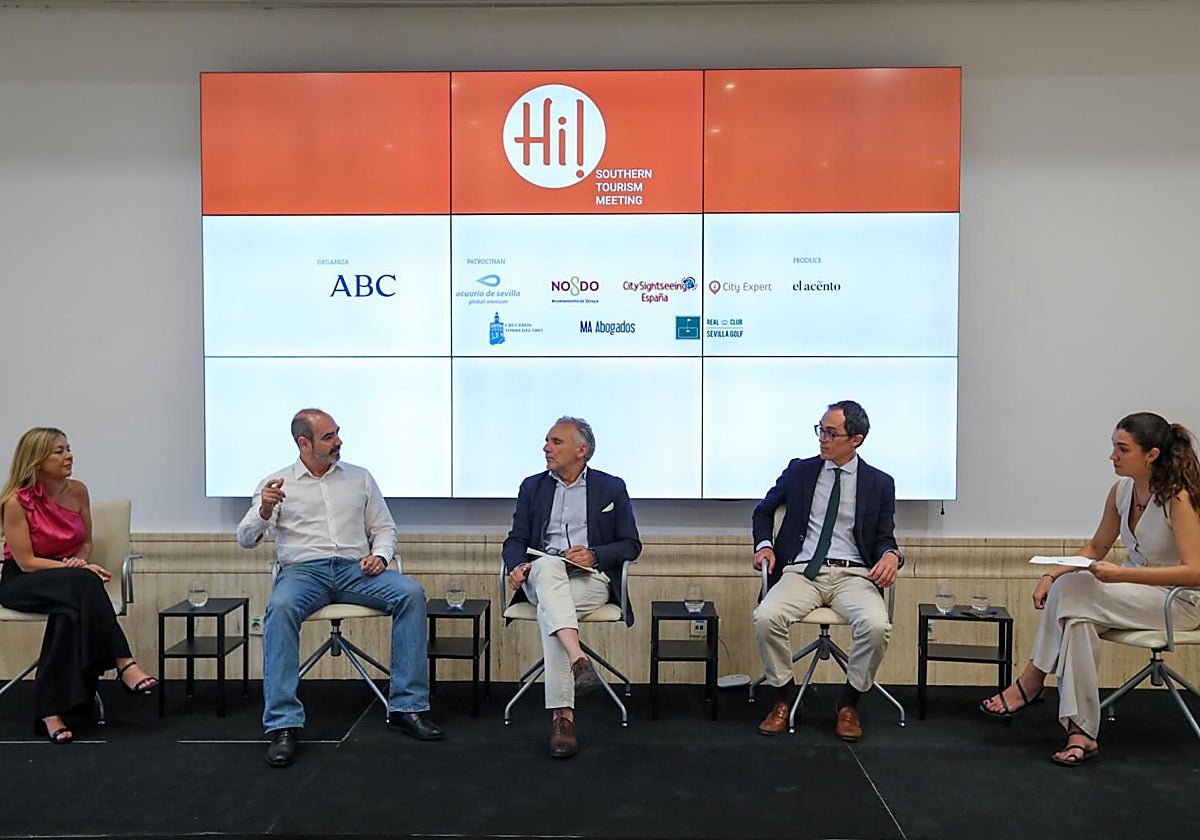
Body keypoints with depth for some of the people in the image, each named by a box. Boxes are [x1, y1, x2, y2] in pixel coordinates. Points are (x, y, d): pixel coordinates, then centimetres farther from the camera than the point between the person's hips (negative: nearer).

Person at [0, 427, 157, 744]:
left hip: (66, 580, 5)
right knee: (83, 584, -36)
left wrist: (80, 561, -9)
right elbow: (26, 562, -15)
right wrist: (79, 569, -23)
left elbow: (86, 542, 14)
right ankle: (124, 664, -37)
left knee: (70, 610, -33)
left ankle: (52, 710, -33)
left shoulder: (77, 491, 1)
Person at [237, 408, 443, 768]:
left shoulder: (359, 478, 17)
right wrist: (264, 511, -19)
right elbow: (246, 539, 3)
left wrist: (380, 555, -3)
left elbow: (384, 528, 19)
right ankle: (283, 724, -32)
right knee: (281, 607, -37)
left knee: (411, 593, -26)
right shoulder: (277, 483, 10)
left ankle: (407, 705, -21)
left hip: (355, 569, 2)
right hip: (303, 570, -2)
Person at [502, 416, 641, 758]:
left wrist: (594, 555, -12)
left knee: (549, 611, -34)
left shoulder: (611, 488, 12)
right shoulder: (532, 487, 19)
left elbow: (631, 545, 8)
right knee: (547, 565, -37)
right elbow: (515, 540, 13)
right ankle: (578, 660, -53)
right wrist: (517, 565, -11)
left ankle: (562, 716, -36)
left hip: (592, 578, -1)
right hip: (542, 577, 2)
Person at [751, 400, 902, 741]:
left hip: (853, 575, -1)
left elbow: (885, 538, 11)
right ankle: (785, 696, -3)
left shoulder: (879, 483, 9)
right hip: (802, 571, 1)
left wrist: (891, 555, -13)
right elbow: (763, 510, 24)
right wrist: (764, 544, 4)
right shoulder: (799, 470, 12)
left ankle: (848, 703, -5)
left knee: (876, 625, -32)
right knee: (766, 617, -29)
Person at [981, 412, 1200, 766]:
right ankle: (1080, 731, -24)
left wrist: (1121, 575, -35)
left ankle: (1032, 681, -14)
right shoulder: (1122, 491, 0)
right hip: (1133, 593, 6)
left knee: (1074, 589, -28)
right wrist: (1054, 573, -7)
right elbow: (1097, 547, 10)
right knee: (1078, 617, -26)